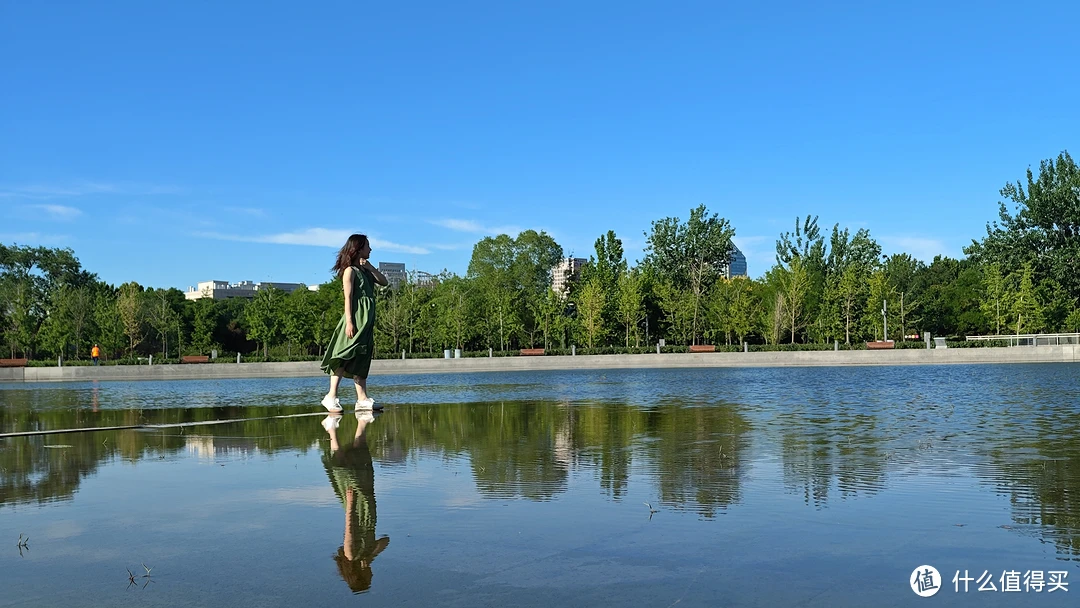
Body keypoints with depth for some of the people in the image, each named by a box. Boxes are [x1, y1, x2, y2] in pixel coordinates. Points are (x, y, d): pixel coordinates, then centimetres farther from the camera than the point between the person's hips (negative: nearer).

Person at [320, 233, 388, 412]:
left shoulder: (365, 270, 18)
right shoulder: (350, 270, -5)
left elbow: (384, 282, 12)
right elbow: (348, 297, -12)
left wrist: (370, 267, 2)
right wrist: (349, 321, -19)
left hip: (367, 320, 9)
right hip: (355, 318, -9)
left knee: (361, 360, 6)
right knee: (345, 357, -12)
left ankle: (362, 399, 5)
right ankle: (331, 397, -11)